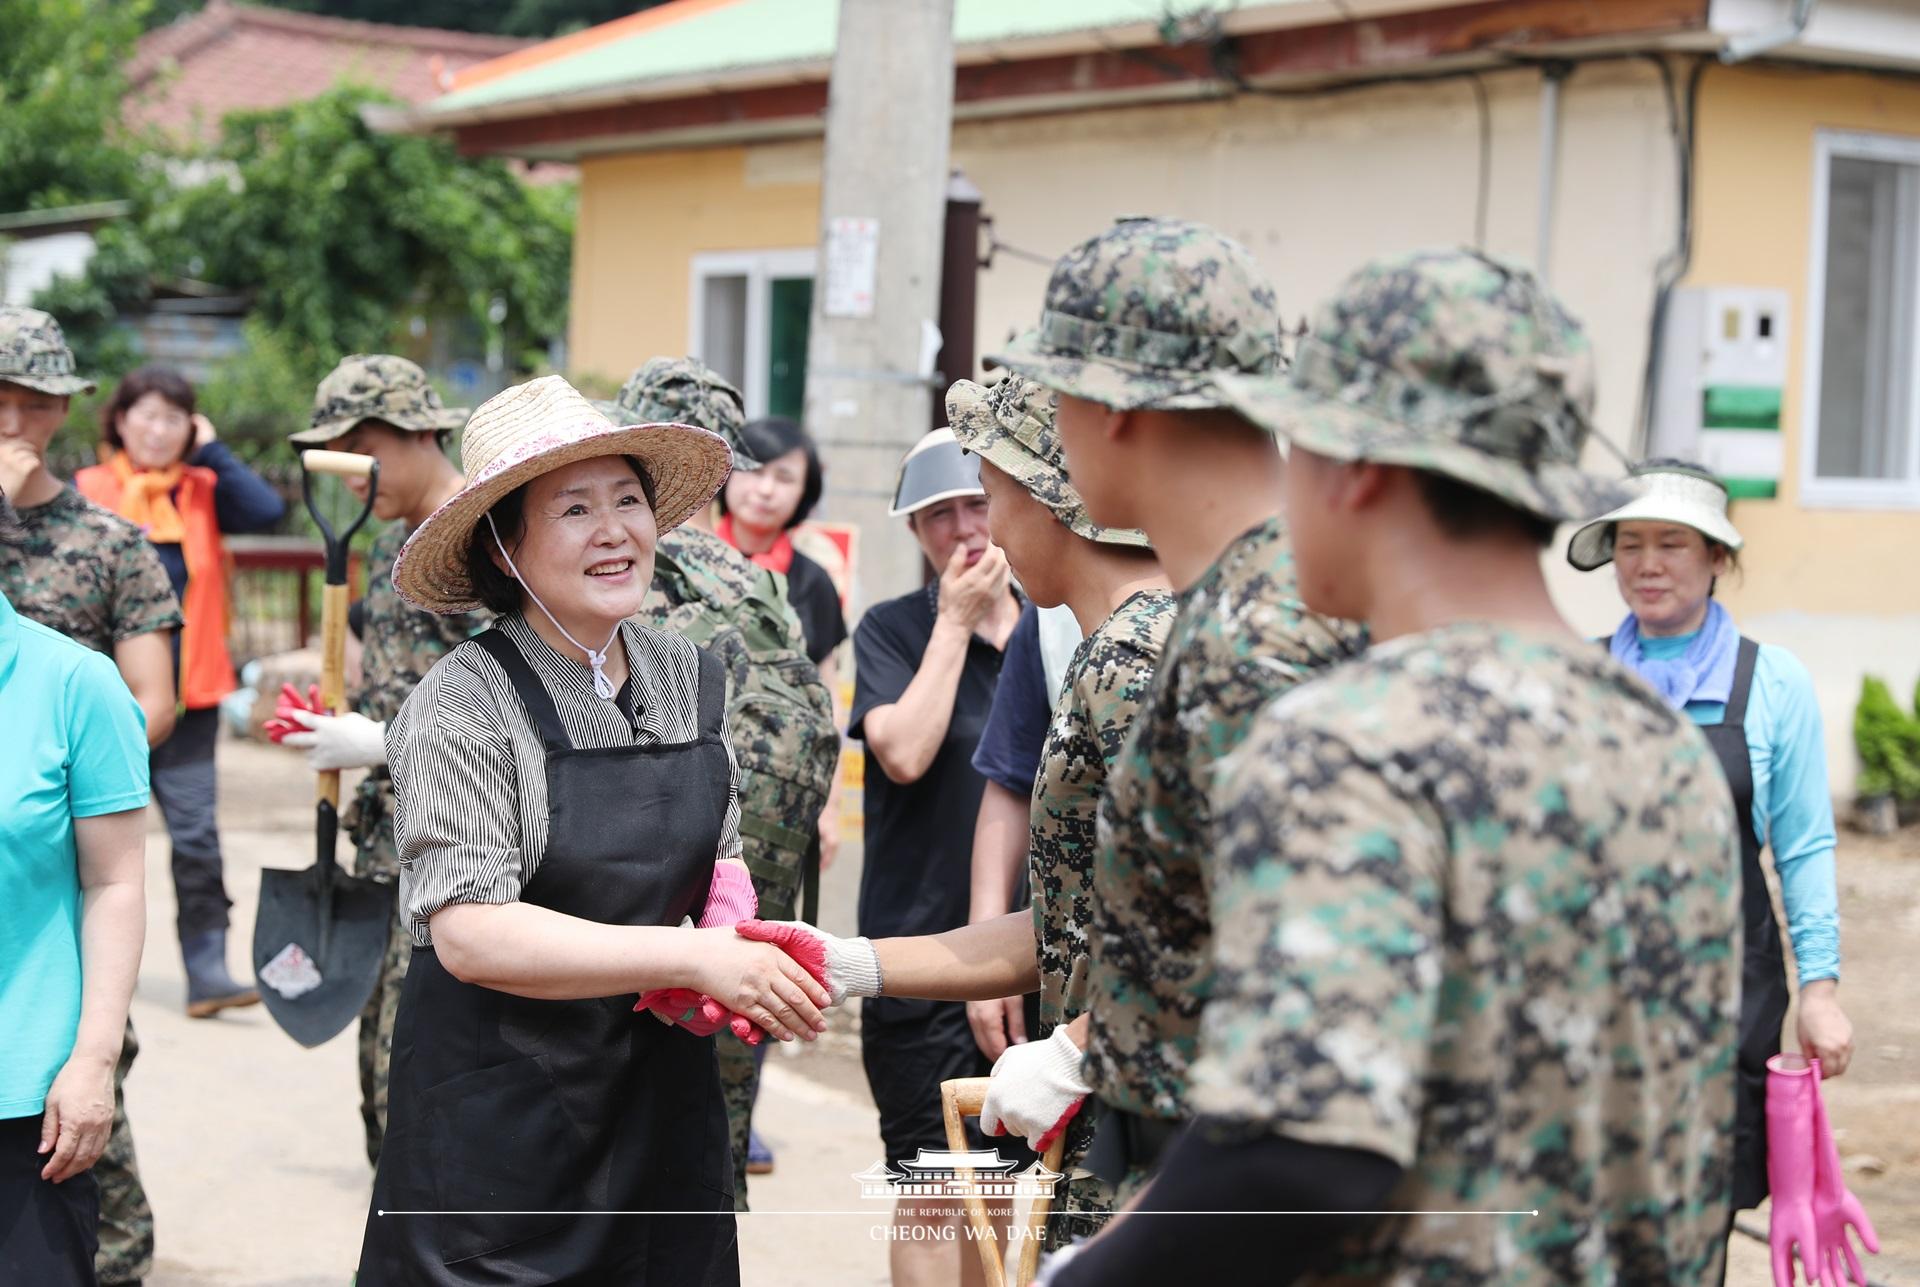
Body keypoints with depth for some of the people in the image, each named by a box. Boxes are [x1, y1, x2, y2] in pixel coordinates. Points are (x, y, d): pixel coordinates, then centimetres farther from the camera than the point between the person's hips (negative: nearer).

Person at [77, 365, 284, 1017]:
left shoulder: (203, 492, 7)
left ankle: (207, 968, -2)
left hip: (187, 696, 1)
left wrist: (212, 451, -5)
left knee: (196, 832, -3)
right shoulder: (87, 492, 0)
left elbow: (266, 511, -11)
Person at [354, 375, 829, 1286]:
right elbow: (471, 935, -22)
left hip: (662, 1102, 6)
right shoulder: (462, 706, -13)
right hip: (500, 1123, -5)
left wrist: (733, 925, -3)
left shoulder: (692, 681, 6)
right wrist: (694, 958, -25)